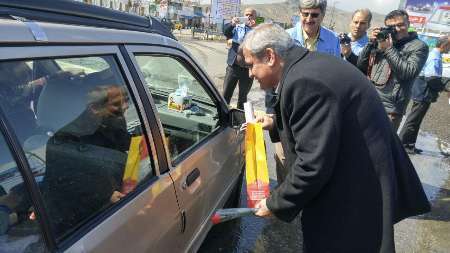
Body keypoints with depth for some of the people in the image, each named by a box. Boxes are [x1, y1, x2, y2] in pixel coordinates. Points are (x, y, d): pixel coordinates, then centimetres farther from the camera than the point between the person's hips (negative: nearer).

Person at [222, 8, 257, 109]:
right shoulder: (237, 27, 8)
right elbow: (226, 32, -8)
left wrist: (254, 28, -25)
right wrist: (232, 24, -27)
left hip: (247, 68, -1)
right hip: (233, 65, 1)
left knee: (242, 97, 10)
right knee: (225, 94, 5)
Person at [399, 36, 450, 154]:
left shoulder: (432, 54, 13)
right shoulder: (436, 57, -17)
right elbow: (432, 78, -25)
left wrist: (440, 85, 11)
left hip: (421, 93, 10)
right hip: (424, 94, -10)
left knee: (415, 121, 13)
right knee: (413, 120, -4)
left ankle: (409, 144, 21)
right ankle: (402, 144, 3)